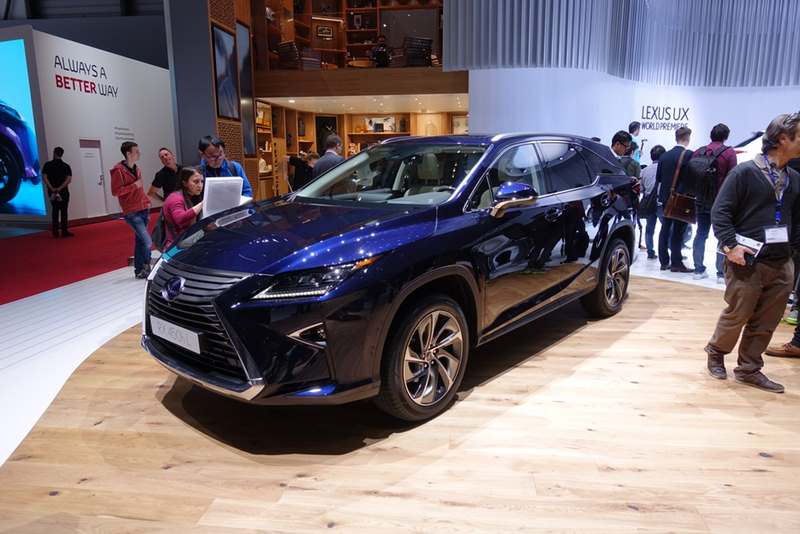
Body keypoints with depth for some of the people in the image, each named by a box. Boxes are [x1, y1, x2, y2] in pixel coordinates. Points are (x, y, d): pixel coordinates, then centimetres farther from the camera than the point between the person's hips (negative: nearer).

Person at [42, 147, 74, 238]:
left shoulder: (47, 165, 3)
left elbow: (44, 177, -9)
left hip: (52, 192, 2)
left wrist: (52, 188, -13)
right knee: (63, 211, 2)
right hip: (63, 192, -2)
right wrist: (60, 188, -15)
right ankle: (64, 231, 1)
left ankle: (55, 232, 10)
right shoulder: (66, 166, 0)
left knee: (55, 211, 10)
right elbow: (68, 179, -12)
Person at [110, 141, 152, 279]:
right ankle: (146, 269, 0)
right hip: (132, 213, -7)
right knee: (147, 241, -14)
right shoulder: (118, 170, -11)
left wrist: (147, 201, 14)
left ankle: (139, 270, 19)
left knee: (139, 241, 12)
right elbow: (115, 191, -15)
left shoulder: (137, 169, 13)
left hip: (143, 210, 7)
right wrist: (134, 185, -17)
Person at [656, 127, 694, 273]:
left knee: (665, 229, 11)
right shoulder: (689, 155, -13)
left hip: (666, 198, 6)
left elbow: (658, 177, 8)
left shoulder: (664, 155, 5)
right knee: (678, 231, -2)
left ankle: (664, 262, 15)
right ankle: (676, 263, 1)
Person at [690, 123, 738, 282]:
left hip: (701, 201, 4)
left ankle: (699, 270, 14)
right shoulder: (729, 153, -8)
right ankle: (721, 273, 3)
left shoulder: (698, 152, 4)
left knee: (701, 234, 12)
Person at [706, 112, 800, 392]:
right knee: (736, 316, 3)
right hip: (748, 262, -6)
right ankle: (716, 352, 27)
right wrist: (730, 244, -17)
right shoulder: (745, 172, -7)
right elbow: (720, 211, -9)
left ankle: (749, 369, 23)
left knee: (765, 324, 9)